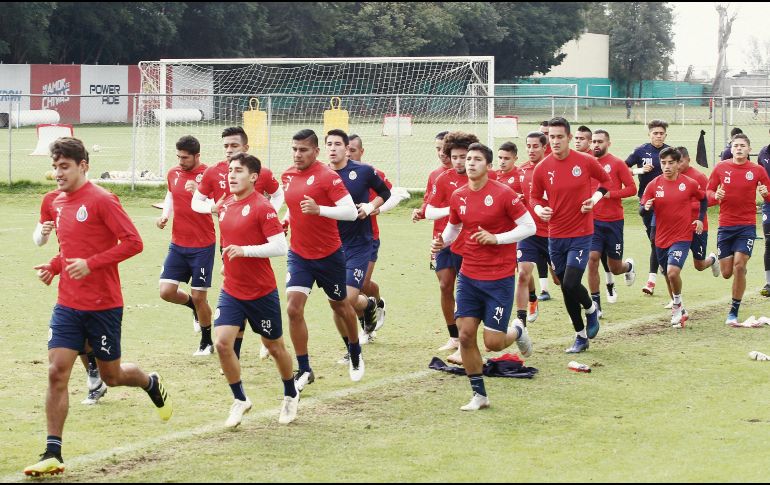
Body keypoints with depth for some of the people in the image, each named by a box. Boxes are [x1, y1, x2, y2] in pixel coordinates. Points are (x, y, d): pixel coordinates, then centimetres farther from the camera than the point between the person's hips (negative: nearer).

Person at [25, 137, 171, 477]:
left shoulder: (101, 200, -13)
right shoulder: (59, 203, 9)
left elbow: (133, 242, -16)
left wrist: (91, 264, -23)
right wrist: (53, 266, 5)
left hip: (103, 305, -5)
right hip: (68, 305, 6)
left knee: (111, 376, 9)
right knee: (56, 373, -7)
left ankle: (152, 384, 43)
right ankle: (52, 454, -5)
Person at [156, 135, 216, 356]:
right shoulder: (173, 174, 5)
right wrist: (165, 214, 7)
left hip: (202, 246, -5)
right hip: (177, 244, 5)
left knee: (199, 297, 1)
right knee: (167, 291, -3)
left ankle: (207, 342, 21)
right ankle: (194, 306, 29)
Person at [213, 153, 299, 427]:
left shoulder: (262, 207, -15)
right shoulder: (225, 206, 5)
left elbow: (280, 247, -23)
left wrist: (245, 250, -29)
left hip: (262, 292, -5)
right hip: (231, 290, 5)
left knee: (274, 347, 11)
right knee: (223, 343, -11)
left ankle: (291, 396, 35)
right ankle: (240, 400, 6)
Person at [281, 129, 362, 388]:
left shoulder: (328, 176, -16)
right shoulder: (287, 176, 3)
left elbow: (351, 211, -23)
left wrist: (318, 209, -35)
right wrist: (286, 221, 3)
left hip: (329, 255, -4)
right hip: (298, 255, 4)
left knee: (340, 305, 16)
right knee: (293, 309, -12)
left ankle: (356, 357, 40)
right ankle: (304, 371, -2)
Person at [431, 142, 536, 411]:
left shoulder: (503, 193, -12)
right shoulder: (458, 197, 3)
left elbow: (529, 227, -11)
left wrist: (496, 238, -19)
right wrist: (442, 241, -1)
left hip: (499, 279, -5)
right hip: (469, 276, 5)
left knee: (493, 342, -5)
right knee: (465, 335, -1)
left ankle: (517, 332, 30)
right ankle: (479, 395, 12)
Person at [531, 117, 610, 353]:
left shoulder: (586, 162, -8)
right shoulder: (542, 168, -3)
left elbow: (605, 180, 10)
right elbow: (535, 197, 9)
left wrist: (595, 198, -7)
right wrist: (539, 209, -12)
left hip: (581, 234, -3)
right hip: (555, 236, 3)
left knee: (570, 284, -17)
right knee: (566, 287, 9)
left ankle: (591, 308, 18)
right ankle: (581, 336, 26)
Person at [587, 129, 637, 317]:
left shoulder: (617, 164, -5)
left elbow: (631, 188, -7)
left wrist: (609, 194, -18)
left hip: (614, 221, -2)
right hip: (593, 221, 2)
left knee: (614, 268, 6)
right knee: (592, 259, -12)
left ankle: (628, 266, 44)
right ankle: (596, 304, -4)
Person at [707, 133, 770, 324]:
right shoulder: (721, 168, 1)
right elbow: (708, 191, 8)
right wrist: (716, 195, -14)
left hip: (747, 226, -2)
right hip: (725, 226, 2)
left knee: (739, 266, -15)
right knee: (726, 273, 2)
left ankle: (734, 312, -4)